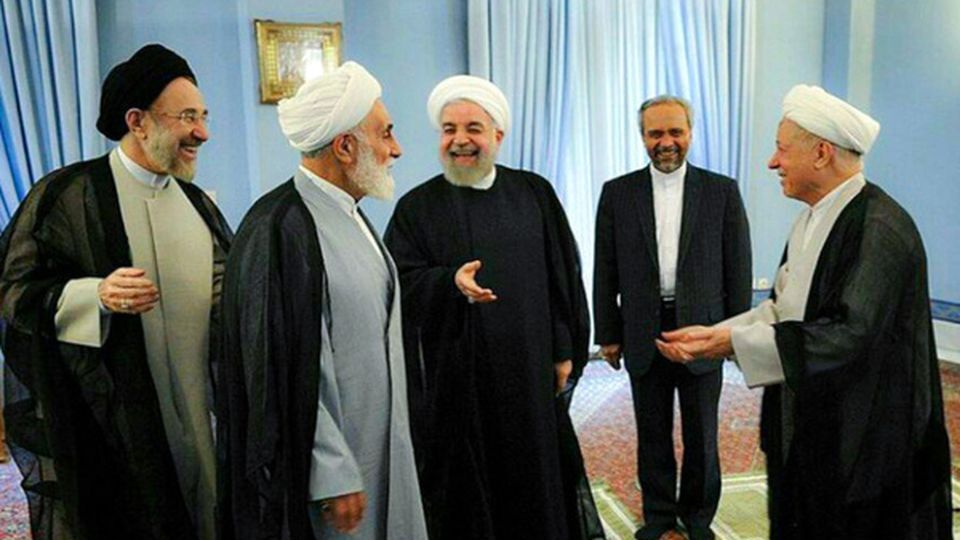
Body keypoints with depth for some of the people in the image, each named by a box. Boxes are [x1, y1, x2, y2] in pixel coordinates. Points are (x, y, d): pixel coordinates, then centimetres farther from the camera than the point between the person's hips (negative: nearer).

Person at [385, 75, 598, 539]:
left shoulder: (534, 194, 4)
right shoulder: (416, 207, 0)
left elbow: (562, 274, 6)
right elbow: (402, 283, -7)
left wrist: (564, 350, 4)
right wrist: (451, 281, -26)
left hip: (528, 369, 2)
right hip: (452, 375, -1)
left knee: (534, 476, 12)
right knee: (464, 486, 8)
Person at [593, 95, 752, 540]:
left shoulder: (722, 191, -1)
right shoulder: (617, 193, 1)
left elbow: (738, 268, 1)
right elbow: (606, 271, 2)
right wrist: (608, 334, 1)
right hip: (643, 334, 1)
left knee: (702, 436, 13)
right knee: (653, 435, 14)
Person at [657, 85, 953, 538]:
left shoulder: (880, 227, -21)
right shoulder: (814, 218, 7)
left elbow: (850, 335, -27)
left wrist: (735, 342, -23)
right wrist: (713, 333, -4)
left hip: (860, 442, -8)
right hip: (803, 425, 8)